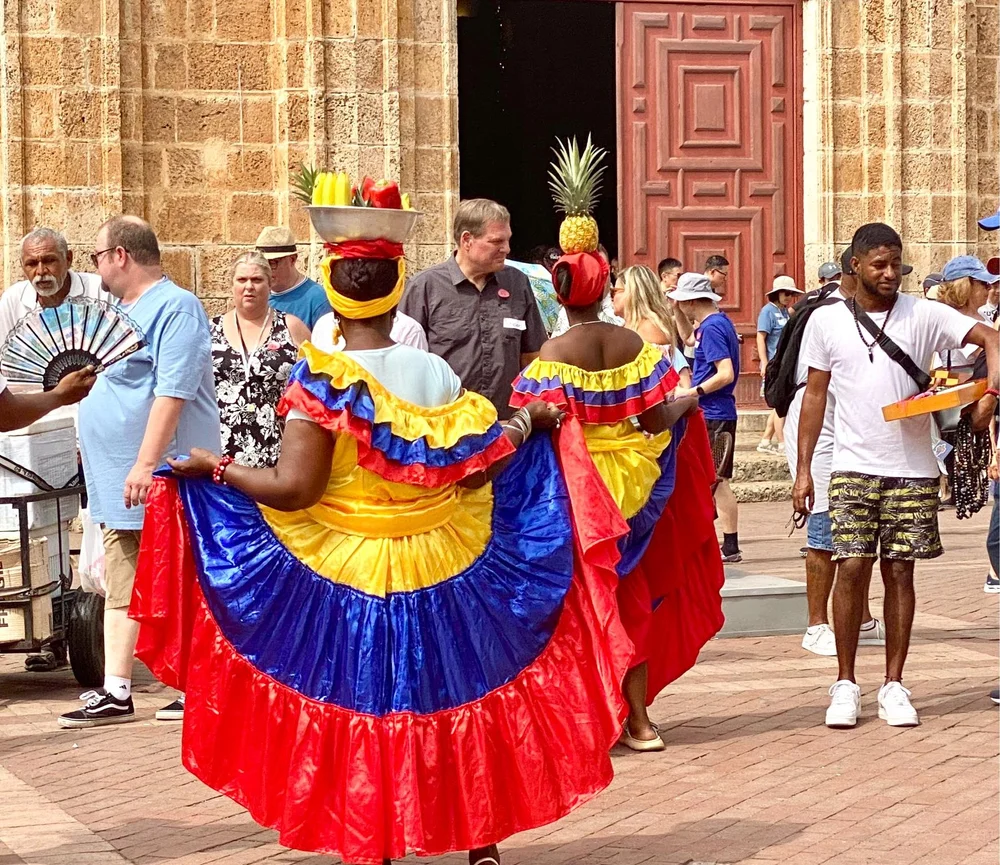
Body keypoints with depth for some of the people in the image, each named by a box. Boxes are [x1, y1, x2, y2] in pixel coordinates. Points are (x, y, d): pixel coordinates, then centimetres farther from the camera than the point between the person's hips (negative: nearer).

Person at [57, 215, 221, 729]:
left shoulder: (175, 308, -12)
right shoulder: (120, 310, 18)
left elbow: (172, 391, -21)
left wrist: (146, 463, -25)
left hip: (163, 482, -9)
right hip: (120, 483, 9)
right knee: (121, 589, 7)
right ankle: (115, 694, 9)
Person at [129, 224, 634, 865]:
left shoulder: (322, 380, -14)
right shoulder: (434, 373, -6)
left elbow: (294, 488, -21)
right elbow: (471, 469, -6)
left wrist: (215, 469, -9)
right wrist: (526, 422, 10)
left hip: (346, 582, -2)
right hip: (443, 574, 3)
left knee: (360, 718, 10)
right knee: (457, 698, 16)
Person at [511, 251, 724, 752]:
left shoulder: (554, 354, -13)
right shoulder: (635, 345, -4)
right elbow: (658, 421, -5)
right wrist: (687, 404, 13)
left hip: (576, 487, -3)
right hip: (629, 486, 3)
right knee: (632, 601, 14)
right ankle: (638, 720, 18)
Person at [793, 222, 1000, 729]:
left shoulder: (923, 315, 2)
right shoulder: (827, 321, 5)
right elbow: (815, 395, 8)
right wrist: (803, 469, 4)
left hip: (913, 469, 0)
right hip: (854, 467, 0)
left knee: (900, 573, 3)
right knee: (850, 568, -7)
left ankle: (894, 686, 11)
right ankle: (845, 684, 4)